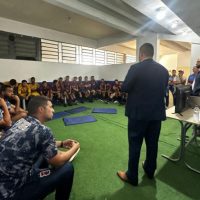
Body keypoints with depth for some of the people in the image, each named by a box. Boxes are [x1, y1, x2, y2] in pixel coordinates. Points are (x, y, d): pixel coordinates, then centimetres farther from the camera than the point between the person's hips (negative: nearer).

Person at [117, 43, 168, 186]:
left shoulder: (136, 68, -13)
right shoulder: (164, 70, 4)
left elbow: (124, 88, -9)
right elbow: (164, 90, 13)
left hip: (138, 113, -5)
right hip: (157, 113, 6)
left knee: (135, 144, 7)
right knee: (153, 143, 19)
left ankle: (132, 176, 22)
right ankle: (150, 170, 40)